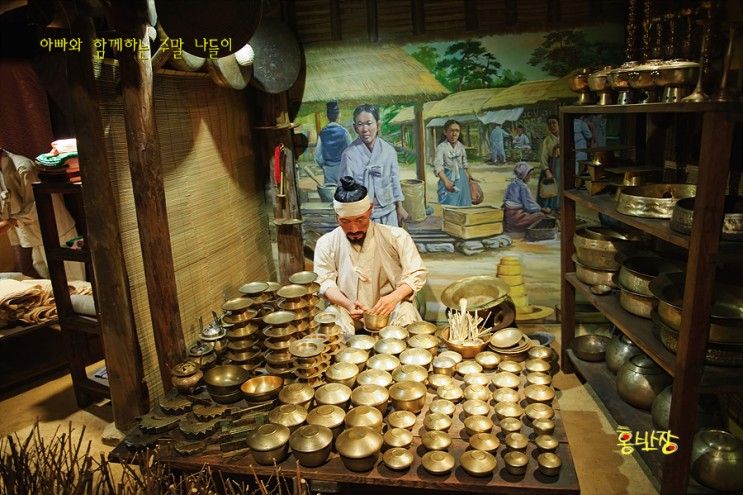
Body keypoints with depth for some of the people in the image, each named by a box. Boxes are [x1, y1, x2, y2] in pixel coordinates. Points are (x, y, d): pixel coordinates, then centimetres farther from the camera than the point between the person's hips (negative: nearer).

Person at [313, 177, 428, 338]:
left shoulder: (396, 237, -4)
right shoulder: (326, 243, 0)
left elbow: (417, 272, -3)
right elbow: (325, 282, -2)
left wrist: (395, 296, -23)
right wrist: (347, 304, -23)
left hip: (389, 309, 0)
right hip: (346, 310, 0)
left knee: (406, 313, -31)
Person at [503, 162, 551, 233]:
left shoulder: (513, 183, 13)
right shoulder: (522, 186, -14)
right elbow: (529, 205, -13)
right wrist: (542, 209, 3)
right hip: (515, 216, -10)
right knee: (541, 215, -10)